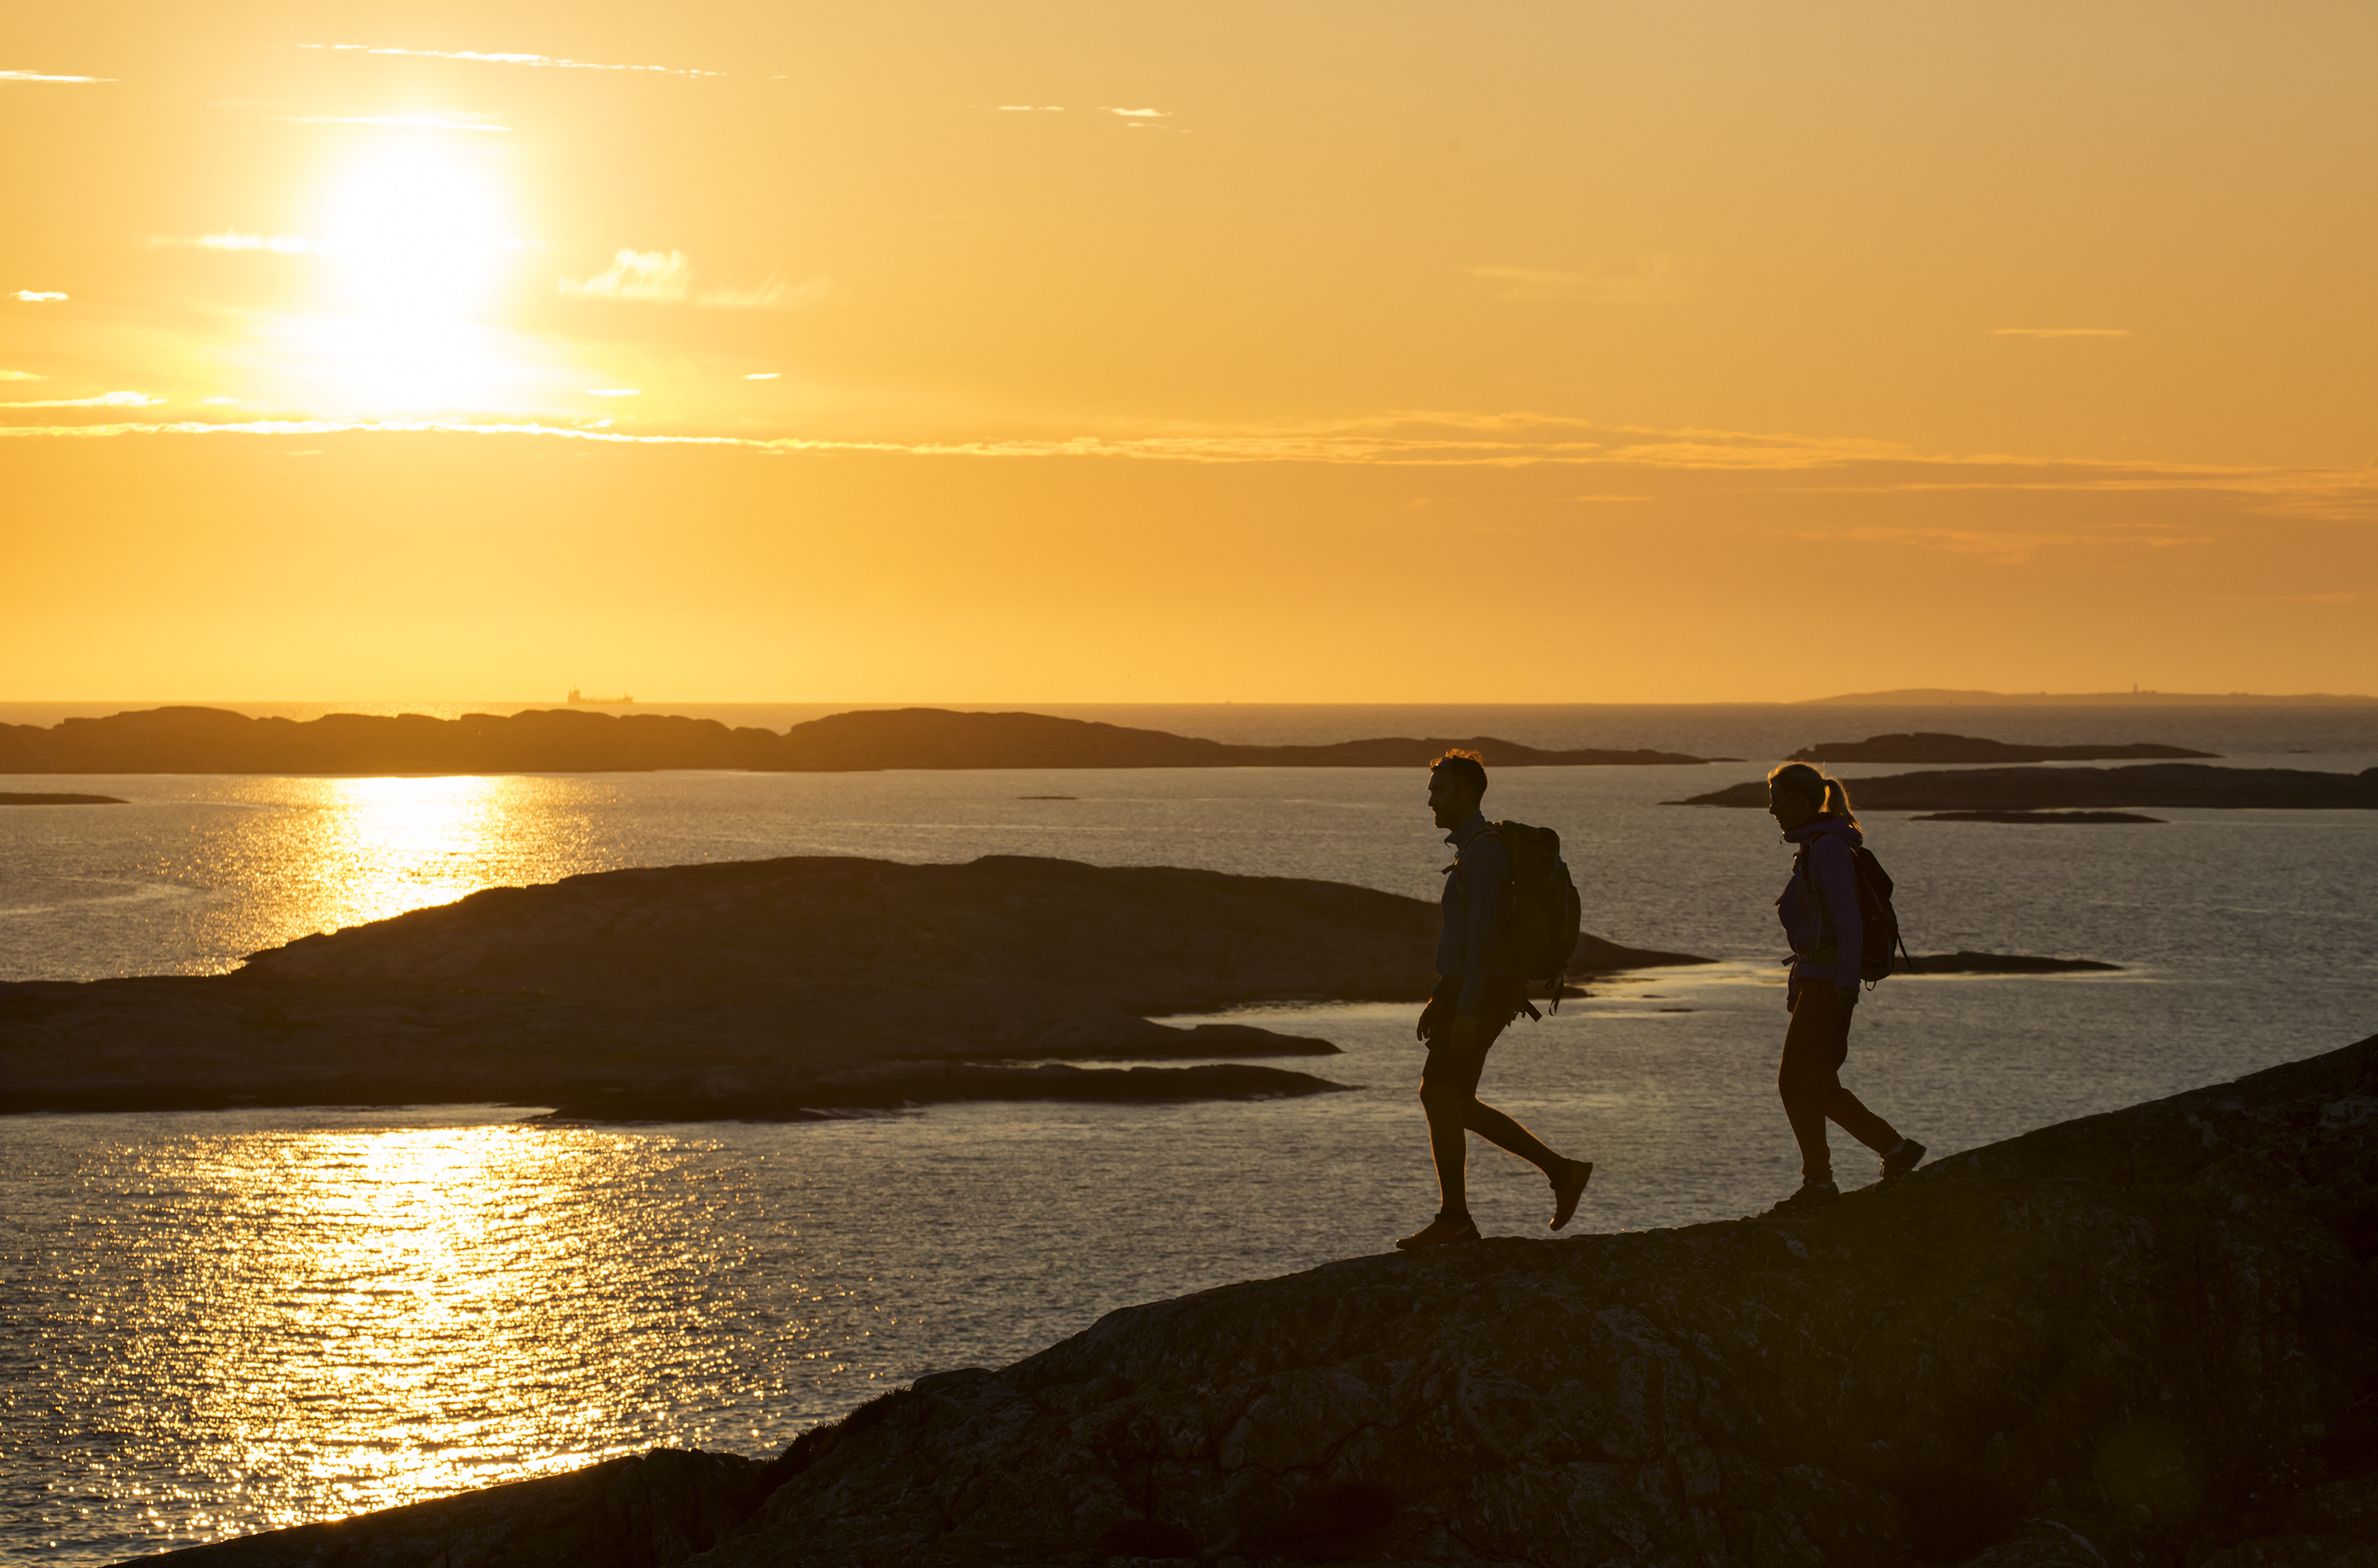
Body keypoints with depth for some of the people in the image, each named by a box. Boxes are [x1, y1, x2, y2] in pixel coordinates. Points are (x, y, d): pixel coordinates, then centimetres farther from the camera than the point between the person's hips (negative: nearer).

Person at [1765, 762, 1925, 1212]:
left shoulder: (1829, 849, -14)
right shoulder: (1814, 847, 17)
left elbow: (1848, 919, -20)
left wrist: (1846, 984, -24)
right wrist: (1797, 989, 24)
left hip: (1828, 982, -10)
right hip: (1817, 981, 10)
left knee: (1797, 1082, -6)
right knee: (1820, 1086, 10)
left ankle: (1818, 1183, -1)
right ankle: (1896, 1150, 14)